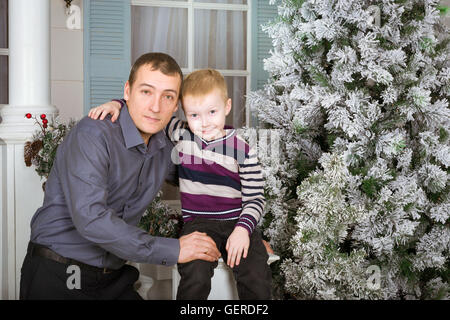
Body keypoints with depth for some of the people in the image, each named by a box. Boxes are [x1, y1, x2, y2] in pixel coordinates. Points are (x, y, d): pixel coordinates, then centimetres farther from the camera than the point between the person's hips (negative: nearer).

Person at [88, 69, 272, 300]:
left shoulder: (242, 150, -2)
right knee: (195, 278, -25)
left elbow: (255, 197, -1)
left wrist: (243, 228, -17)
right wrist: (117, 104, -1)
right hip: (198, 222, 1)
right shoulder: (181, 134, 4)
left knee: (257, 280, -18)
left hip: (237, 222, 0)